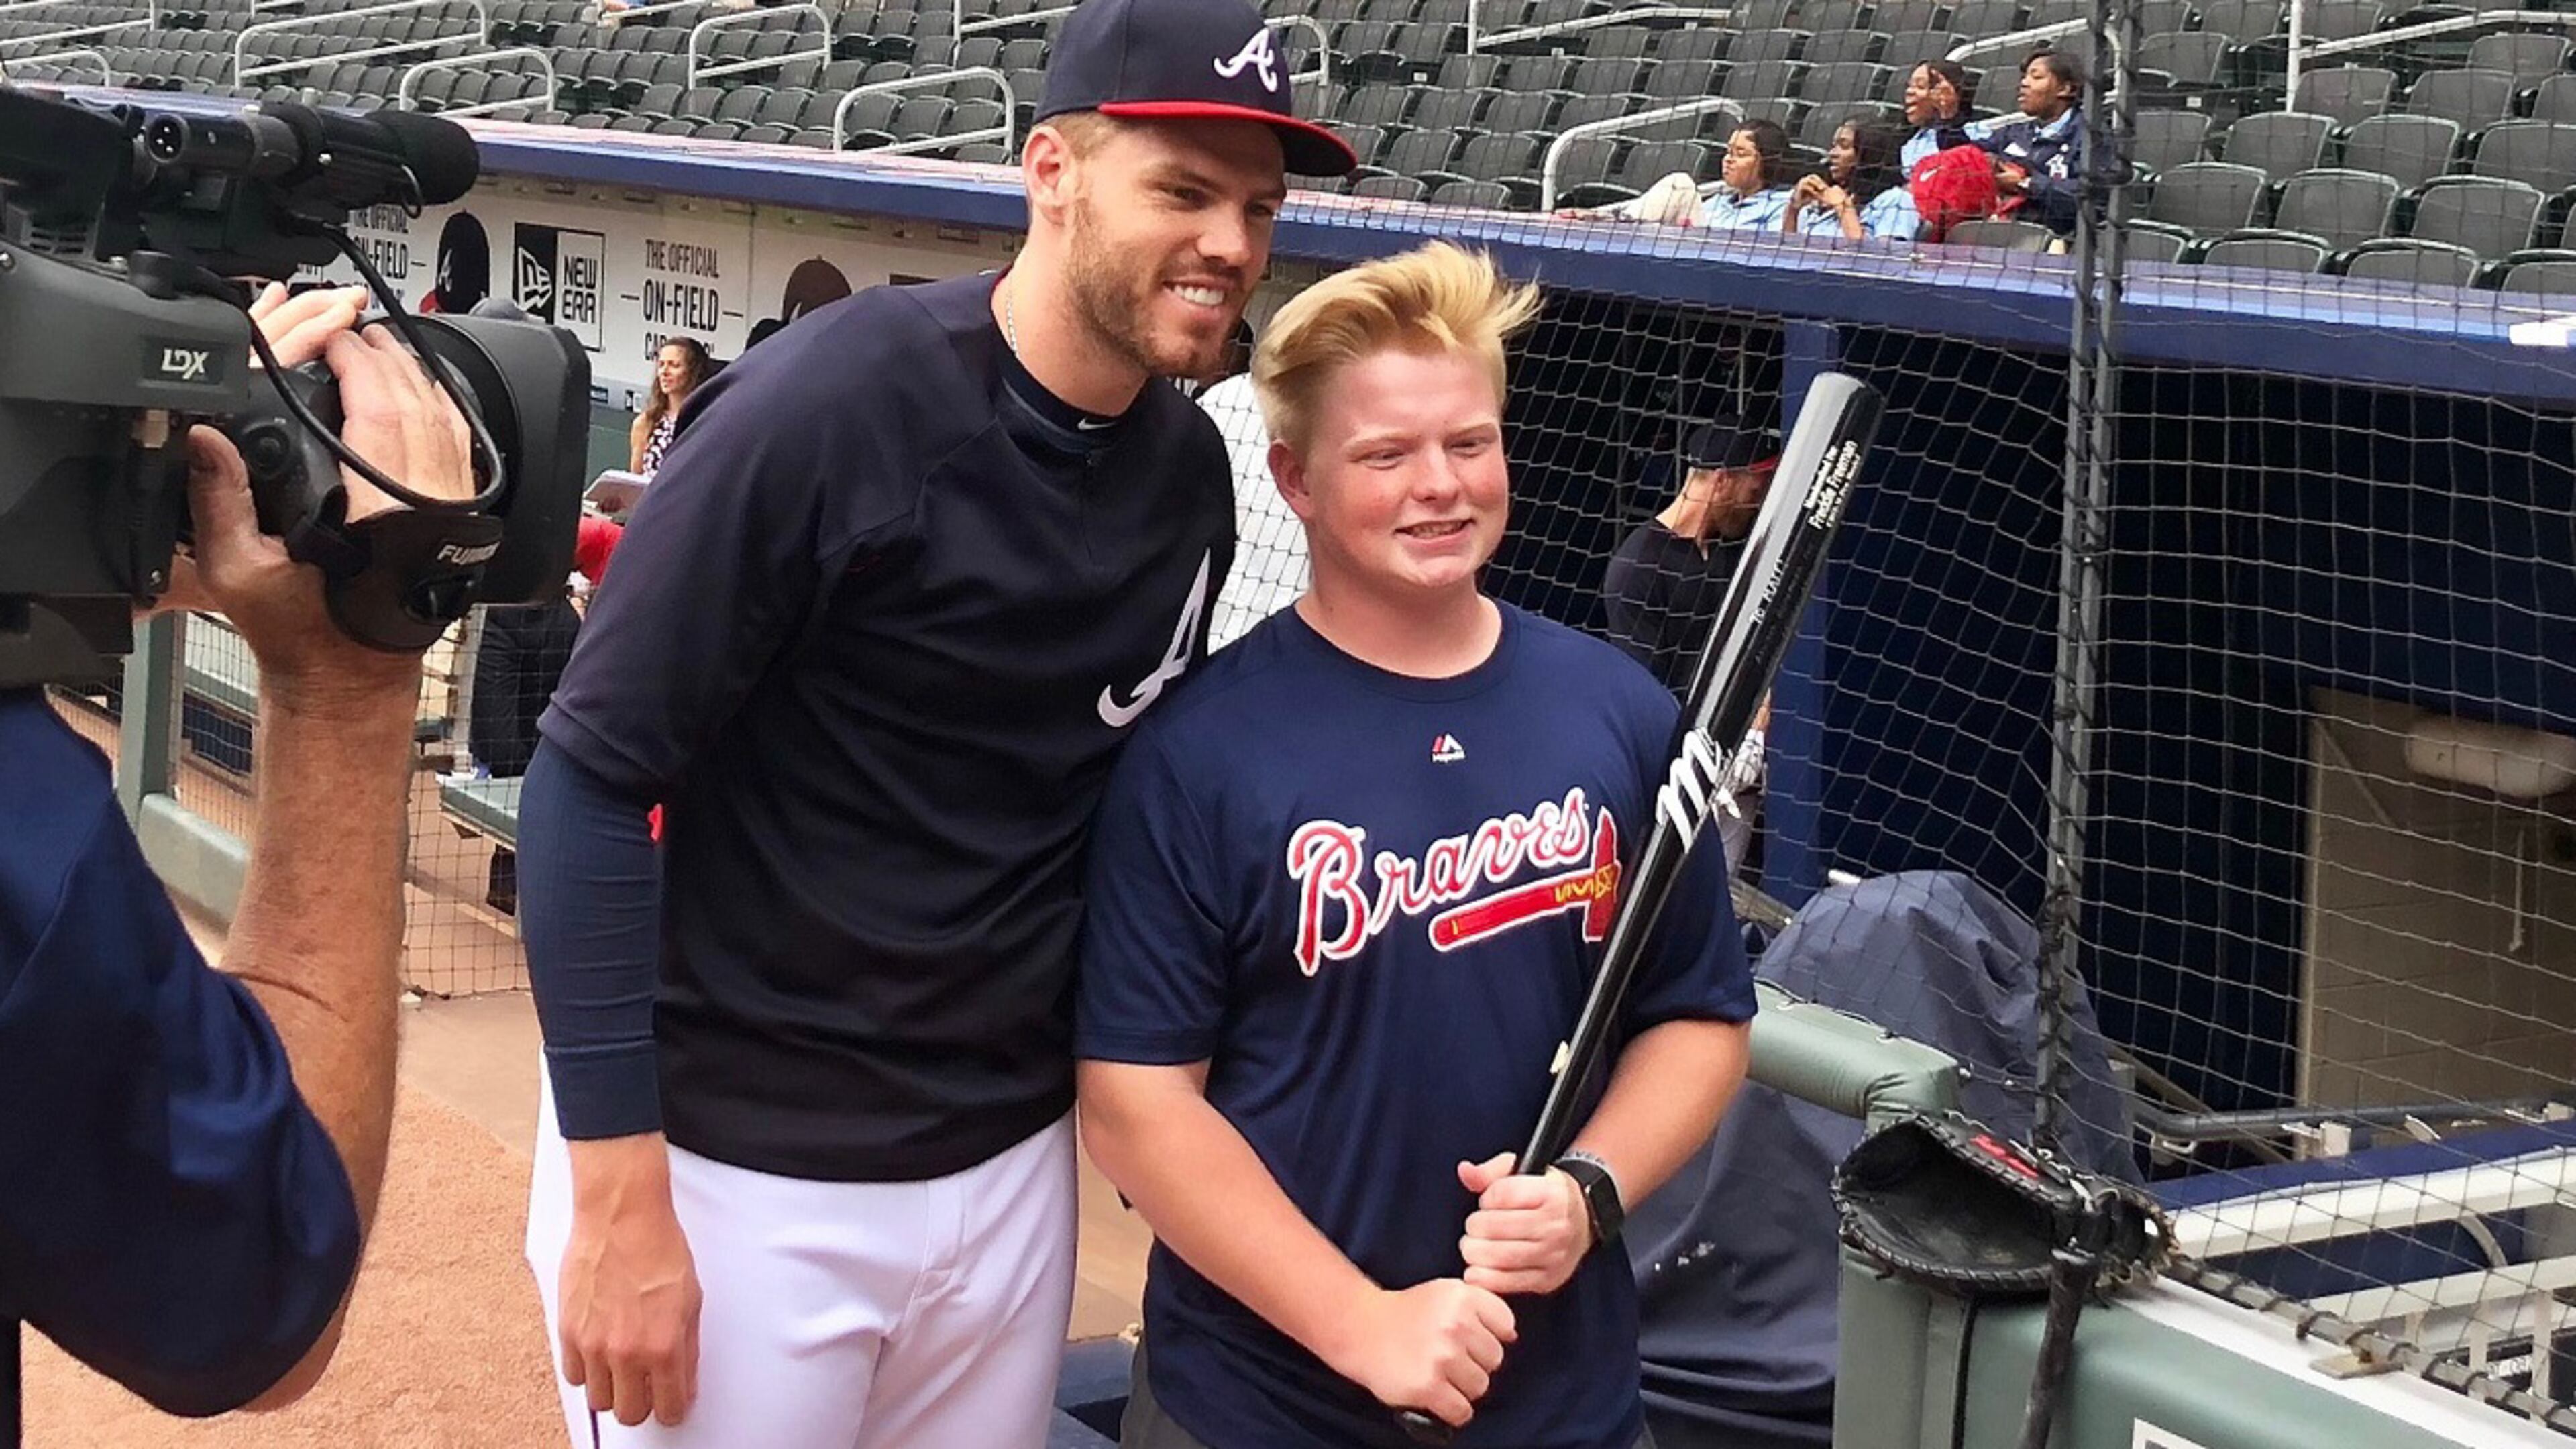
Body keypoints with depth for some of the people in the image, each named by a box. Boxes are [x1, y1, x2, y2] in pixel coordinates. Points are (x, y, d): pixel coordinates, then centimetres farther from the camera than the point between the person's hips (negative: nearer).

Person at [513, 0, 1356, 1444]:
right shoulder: (834, 400, -18)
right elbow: (594, 781, -17)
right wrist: (619, 1200, -19)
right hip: (732, 1172, -6)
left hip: (1010, 1172, 6)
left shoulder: (1190, 473, 1)